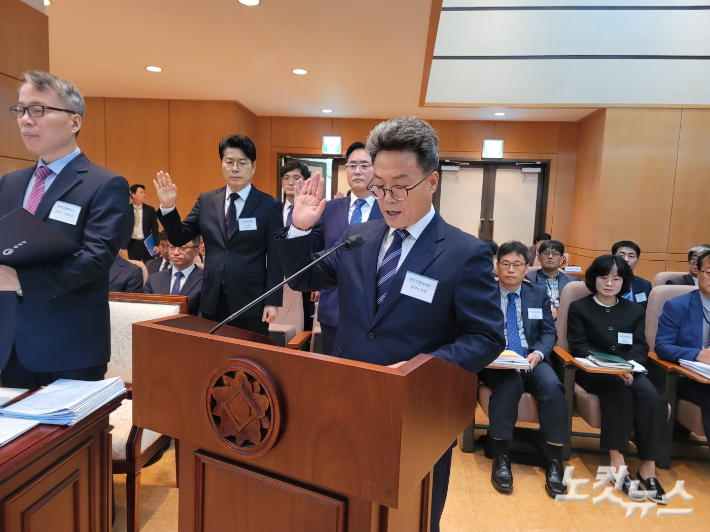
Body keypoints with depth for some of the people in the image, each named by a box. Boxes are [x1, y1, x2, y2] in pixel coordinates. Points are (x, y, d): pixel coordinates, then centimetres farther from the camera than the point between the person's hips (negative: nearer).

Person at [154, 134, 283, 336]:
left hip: (251, 303, -3)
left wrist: (273, 301, -9)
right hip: (212, 302, 4)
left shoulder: (269, 205, -4)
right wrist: (167, 207, -8)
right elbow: (179, 238, 8)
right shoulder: (206, 200, 7)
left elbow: (275, 258, -5)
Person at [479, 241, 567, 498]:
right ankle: (501, 456, -21)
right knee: (510, 384, -36)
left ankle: (554, 460, -16)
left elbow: (549, 333, 9)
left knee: (552, 386, -30)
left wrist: (538, 353, -12)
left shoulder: (539, 294, 14)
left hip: (532, 360, 3)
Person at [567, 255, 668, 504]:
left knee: (651, 397, -28)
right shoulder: (579, 308, 7)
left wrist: (629, 369, -18)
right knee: (620, 390, -33)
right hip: (594, 372, -3)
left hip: (628, 372, 3)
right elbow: (578, 346, -4)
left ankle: (648, 468, -20)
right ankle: (617, 463, -28)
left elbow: (641, 347, 6)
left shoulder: (635, 311, 17)